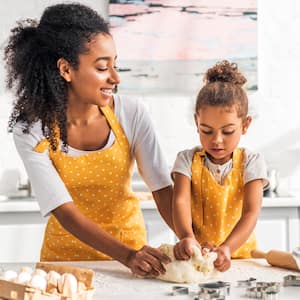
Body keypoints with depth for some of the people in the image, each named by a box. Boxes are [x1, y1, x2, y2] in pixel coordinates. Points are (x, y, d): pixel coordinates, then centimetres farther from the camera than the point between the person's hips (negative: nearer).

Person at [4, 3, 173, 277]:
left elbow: (162, 188, -11)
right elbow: (65, 211, -19)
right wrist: (127, 255, -31)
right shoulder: (31, 130, -14)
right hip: (66, 253, 0)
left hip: (131, 243, 0)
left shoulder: (131, 114, -11)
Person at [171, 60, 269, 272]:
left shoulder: (251, 163, -1)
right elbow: (181, 201, -15)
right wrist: (186, 237, -37)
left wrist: (227, 248, -32)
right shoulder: (188, 160, 1)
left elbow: (251, 212, -13)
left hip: (239, 254, -1)